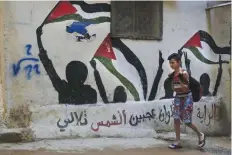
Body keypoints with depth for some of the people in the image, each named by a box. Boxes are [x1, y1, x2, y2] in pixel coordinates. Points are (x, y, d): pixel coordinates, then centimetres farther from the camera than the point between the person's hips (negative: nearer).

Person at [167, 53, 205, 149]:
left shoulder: (184, 73, -17)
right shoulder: (172, 74, 2)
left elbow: (185, 88, -21)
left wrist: (180, 79, -32)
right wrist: (170, 80, -3)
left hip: (186, 98, -6)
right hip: (178, 98, 6)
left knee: (187, 121, -3)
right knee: (176, 119, 0)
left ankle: (200, 135, 22)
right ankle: (178, 142, 6)